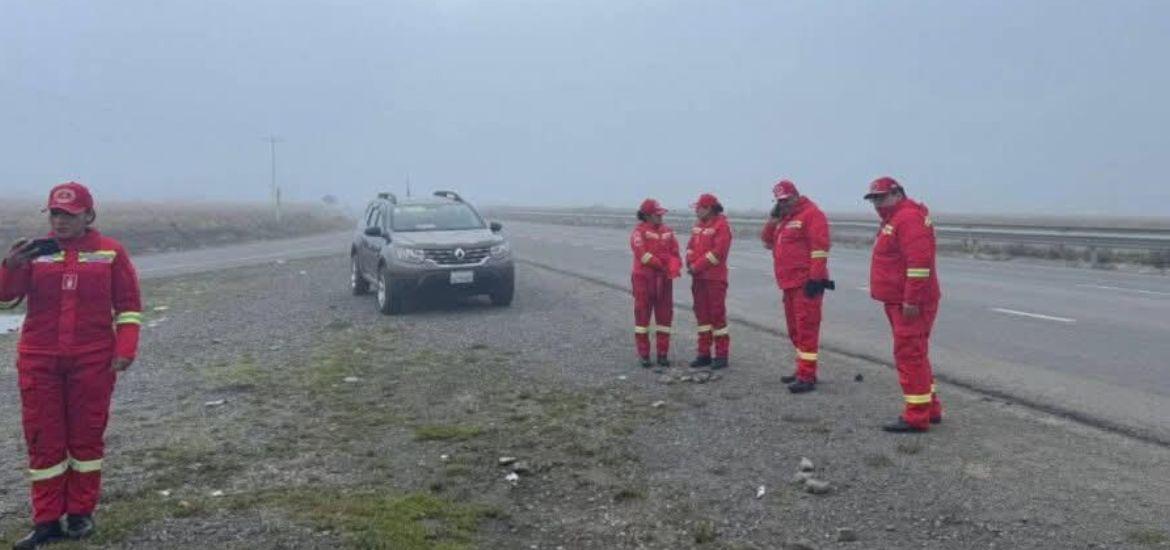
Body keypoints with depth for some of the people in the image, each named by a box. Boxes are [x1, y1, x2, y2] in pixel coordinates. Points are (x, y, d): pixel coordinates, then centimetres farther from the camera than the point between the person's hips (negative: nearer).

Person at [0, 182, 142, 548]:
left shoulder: (110, 252, 0)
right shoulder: (35, 252, 4)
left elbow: (128, 306, 1)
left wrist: (124, 350, -8)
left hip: (92, 360, -1)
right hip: (39, 360, 2)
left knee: (87, 435, 7)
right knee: (43, 438, 5)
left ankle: (81, 513, 21)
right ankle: (47, 521, 14)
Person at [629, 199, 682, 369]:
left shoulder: (667, 231, 10)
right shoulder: (639, 232, -6)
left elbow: (675, 252, 5)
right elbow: (643, 255, -17)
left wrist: (674, 268, -15)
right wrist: (662, 266, -17)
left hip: (664, 280, 5)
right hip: (644, 279, -5)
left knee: (664, 315, 6)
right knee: (643, 315, 1)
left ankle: (663, 354, 15)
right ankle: (644, 355, 9)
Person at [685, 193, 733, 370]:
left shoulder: (721, 225, -10)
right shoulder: (698, 225, 15)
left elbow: (718, 252, -18)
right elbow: (691, 246, 13)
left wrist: (697, 266, -16)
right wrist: (690, 264, -5)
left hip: (715, 278, -8)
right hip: (698, 277, 8)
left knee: (717, 314, -4)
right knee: (702, 314, 10)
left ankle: (722, 355, 2)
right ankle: (704, 354, 17)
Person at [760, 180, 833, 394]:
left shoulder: (811, 214, -10)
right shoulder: (784, 219, 19)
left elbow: (819, 248, -17)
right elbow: (768, 242, 21)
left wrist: (815, 278, -21)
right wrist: (773, 219, 6)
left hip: (806, 283, -10)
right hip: (789, 284, 10)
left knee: (806, 328, -9)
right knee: (795, 329, 15)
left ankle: (807, 377, -9)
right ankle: (803, 370, 24)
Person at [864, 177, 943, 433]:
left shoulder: (909, 218, -16)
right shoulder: (893, 220, 18)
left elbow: (919, 261, -25)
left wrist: (911, 300, -26)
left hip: (910, 305, -11)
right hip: (899, 302, 11)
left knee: (909, 356, -8)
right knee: (914, 355, 17)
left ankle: (916, 417, -3)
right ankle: (931, 408, 27)